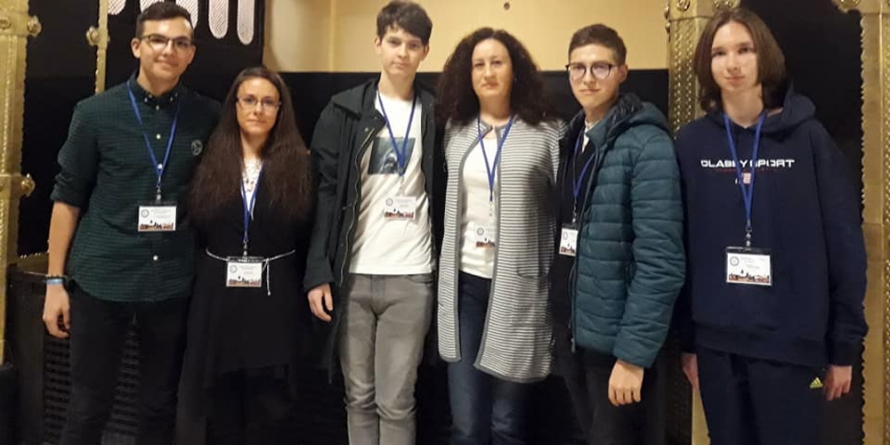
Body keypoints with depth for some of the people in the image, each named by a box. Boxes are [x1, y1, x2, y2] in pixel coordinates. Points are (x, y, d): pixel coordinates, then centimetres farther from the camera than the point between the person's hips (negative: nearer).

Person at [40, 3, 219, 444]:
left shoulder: (208, 116, 0)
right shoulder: (95, 112, -2)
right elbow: (68, 197, 1)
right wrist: (56, 279, 0)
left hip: (173, 281, 1)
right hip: (102, 277, -1)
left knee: (159, 404, 14)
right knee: (88, 405, 10)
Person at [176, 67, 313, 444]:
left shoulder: (299, 165, 0)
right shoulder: (210, 162, 5)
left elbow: (311, 240, -1)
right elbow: (194, 233, 7)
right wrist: (209, 277, 2)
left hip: (275, 302, -2)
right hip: (218, 300, 2)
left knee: (270, 412, 8)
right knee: (220, 408, 12)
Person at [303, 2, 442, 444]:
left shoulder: (435, 115, 4)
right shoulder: (344, 111, 3)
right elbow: (324, 193, 0)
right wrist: (317, 273, -6)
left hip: (410, 278, -1)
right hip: (351, 275, 1)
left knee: (396, 402, 6)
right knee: (359, 397, 13)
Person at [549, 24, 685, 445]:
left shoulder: (647, 145, -14)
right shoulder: (571, 139, 8)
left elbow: (660, 263, -19)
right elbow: (564, 236, 9)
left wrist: (633, 353, -20)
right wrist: (558, 323, 7)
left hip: (615, 339, -6)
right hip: (570, 332, 7)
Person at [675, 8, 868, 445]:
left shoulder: (807, 137, -3)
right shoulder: (691, 142, 1)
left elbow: (845, 245, -2)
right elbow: (680, 246, 1)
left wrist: (845, 345, -2)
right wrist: (686, 340, 2)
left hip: (791, 339, -1)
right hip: (716, 340, 2)